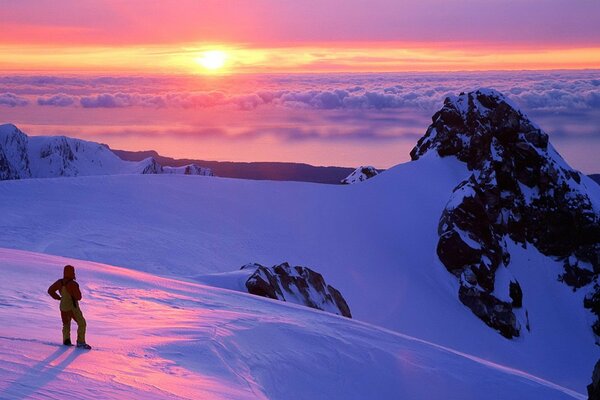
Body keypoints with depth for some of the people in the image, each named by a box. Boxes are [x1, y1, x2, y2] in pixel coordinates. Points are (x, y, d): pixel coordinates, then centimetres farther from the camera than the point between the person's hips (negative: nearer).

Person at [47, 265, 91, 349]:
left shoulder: (60, 282, -4)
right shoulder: (73, 284, -23)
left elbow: (50, 290, 5)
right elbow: (78, 297, -19)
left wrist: (58, 298, 9)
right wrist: (77, 291, 1)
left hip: (63, 307, 6)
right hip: (73, 308, -6)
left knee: (66, 324, 24)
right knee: (82, 324, 3)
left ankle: (66, 340, 14)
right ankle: (81, 342, -2)